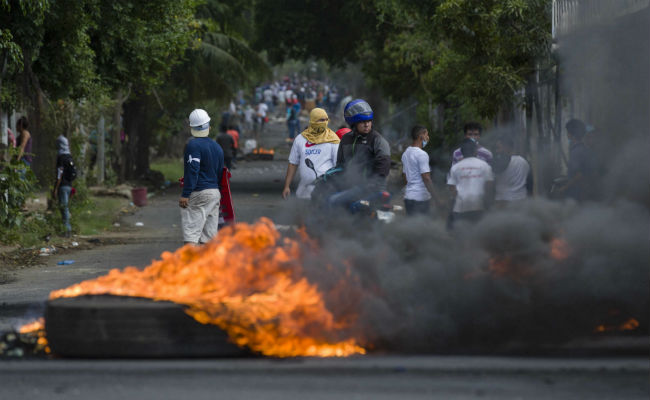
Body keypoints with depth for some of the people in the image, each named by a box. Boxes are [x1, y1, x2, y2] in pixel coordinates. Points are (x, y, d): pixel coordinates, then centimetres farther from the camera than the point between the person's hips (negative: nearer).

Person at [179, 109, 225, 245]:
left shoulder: (193, 145, -11)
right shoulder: (217, 147, 13)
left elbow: (192, 171, -19)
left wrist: (185, 194, -19)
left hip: (198, 193, -7)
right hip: (215, 193, 7)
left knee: (191, 233, -11)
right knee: (210, 234, 10)